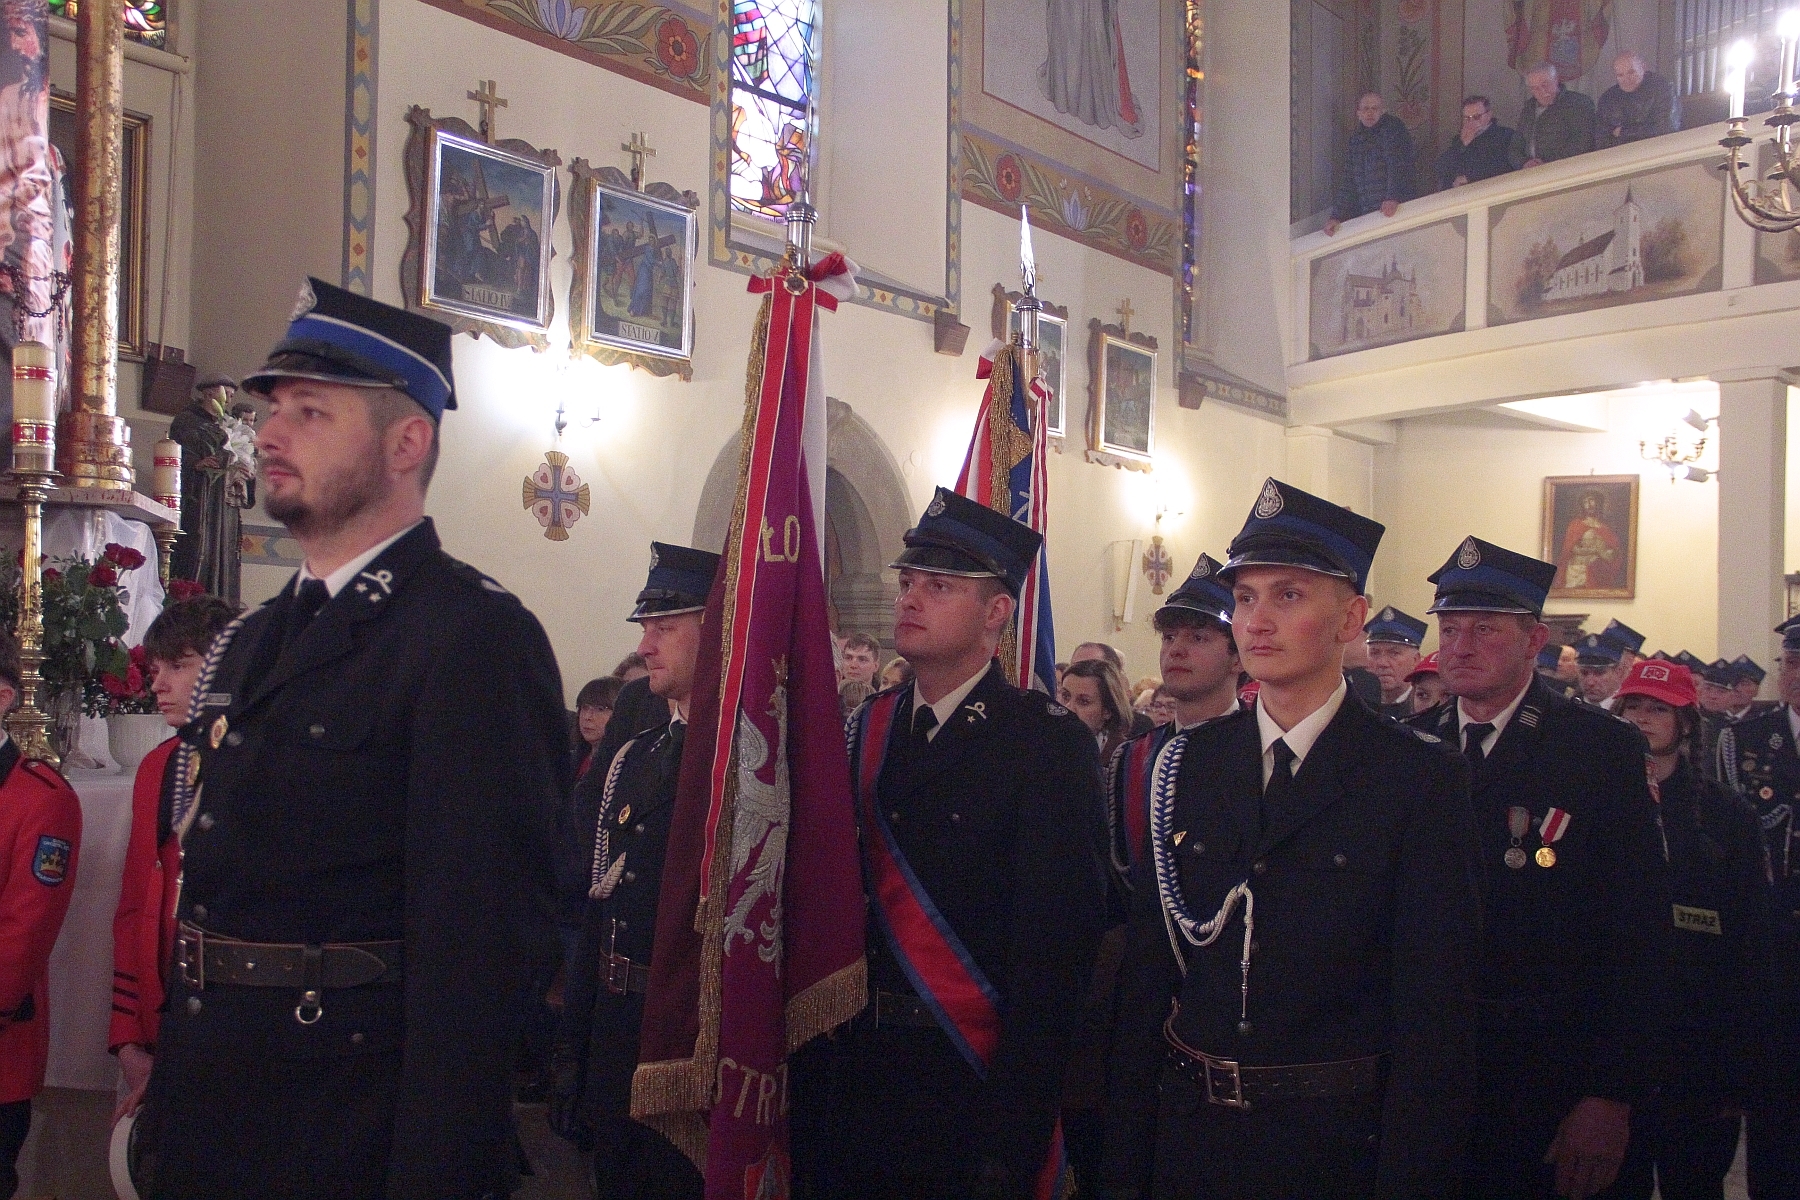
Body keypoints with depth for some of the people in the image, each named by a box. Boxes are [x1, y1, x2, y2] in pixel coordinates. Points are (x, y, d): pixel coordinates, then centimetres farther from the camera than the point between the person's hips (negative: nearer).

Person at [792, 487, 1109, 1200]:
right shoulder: (866, 732, 6)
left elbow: (1054, 947, -15)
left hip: (972, 1081, -5)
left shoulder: (1049, 741, -11)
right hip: (851, 1070, 5)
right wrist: (809, 1073, 0)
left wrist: (1015, 1133, -17)